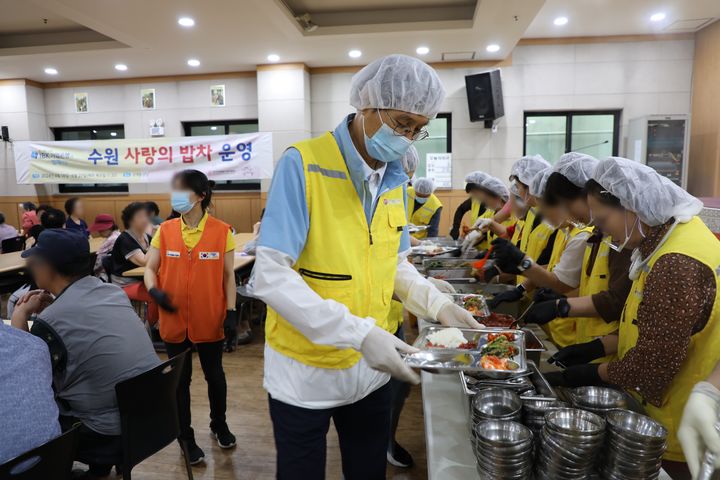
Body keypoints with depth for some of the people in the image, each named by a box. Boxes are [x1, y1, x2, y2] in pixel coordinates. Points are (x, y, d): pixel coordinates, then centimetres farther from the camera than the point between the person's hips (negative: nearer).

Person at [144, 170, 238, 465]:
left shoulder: (221, 231, -8)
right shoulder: (165, 230, -2)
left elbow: (228, 275, -3)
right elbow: (150, 268, 4)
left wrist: (231, 312, -8)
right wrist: (154, 290, -17)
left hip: (210, 320, -1)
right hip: (174, 320, 2)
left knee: (214, 375, 17)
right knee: (180, 380, 15)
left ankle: (219, 424, 43)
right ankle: (186, 437, 35)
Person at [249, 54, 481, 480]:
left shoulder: (396, 177, 1)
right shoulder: (303, 164, -18)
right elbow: (270, 276, -23)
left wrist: (438, 305, -6)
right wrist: (359, 333, -29)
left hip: (371, 367, 6)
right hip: (304, 371, -5)